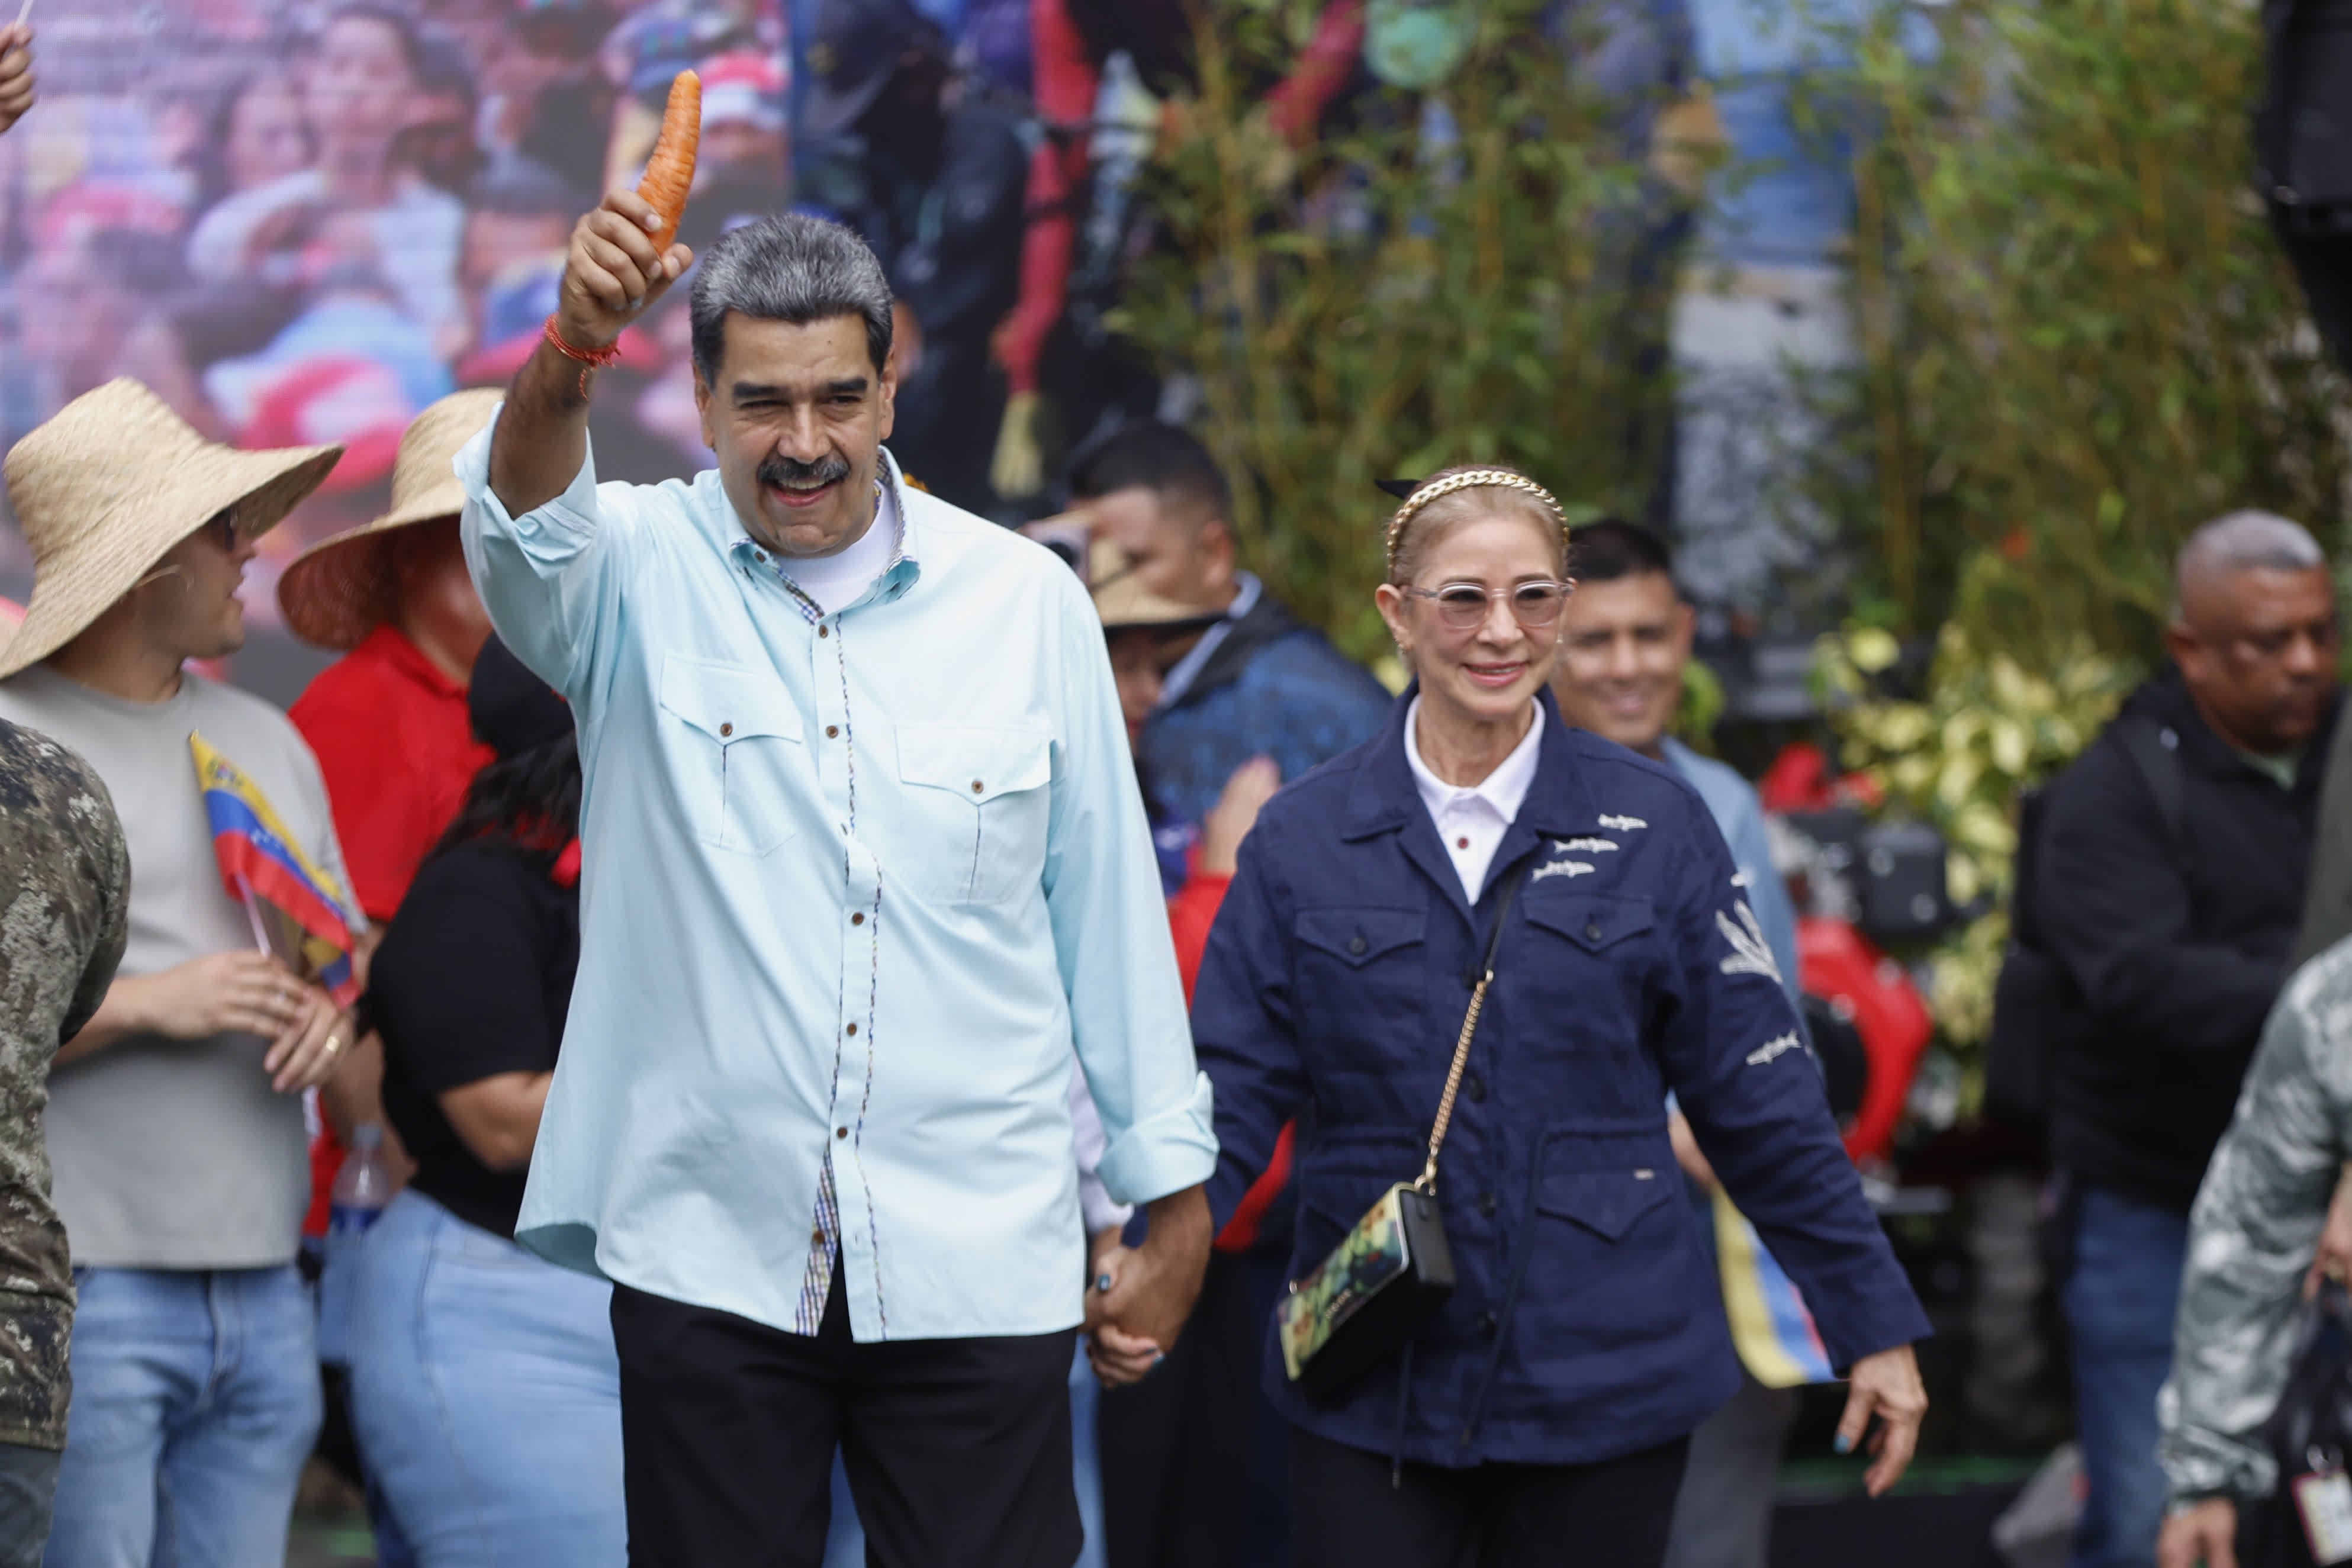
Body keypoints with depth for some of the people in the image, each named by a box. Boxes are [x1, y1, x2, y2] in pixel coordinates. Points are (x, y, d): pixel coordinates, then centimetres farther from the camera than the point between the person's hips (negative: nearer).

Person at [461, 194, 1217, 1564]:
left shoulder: (1028, 600, 4)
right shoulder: (641, 573, 0)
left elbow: (1109, 904, 8)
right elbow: (525, 526, -24)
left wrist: (1173, 1190, 9)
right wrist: (573, 346, -45)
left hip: (976, 1259, 1)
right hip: (708, 1248, -1)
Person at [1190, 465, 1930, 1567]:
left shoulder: (1656, 826, 2)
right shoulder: (1303, 837, 3)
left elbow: (1759, 1098, 5)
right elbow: (1230, 1091, 0)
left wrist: (1875, 1324, 5)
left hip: (1602, 1385, 0)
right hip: (1371, 1393, 0)